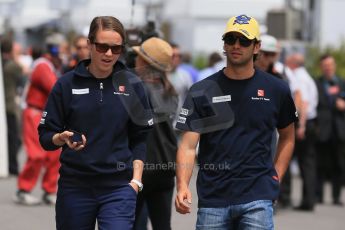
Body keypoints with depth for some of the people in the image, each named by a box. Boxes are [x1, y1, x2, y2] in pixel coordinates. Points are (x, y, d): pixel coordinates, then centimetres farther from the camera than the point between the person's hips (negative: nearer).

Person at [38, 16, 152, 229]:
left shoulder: (132, 85, 3)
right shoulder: (67, 84, 0)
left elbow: (140, 138, 9)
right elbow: (45, 136, 4)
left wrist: (136, 180, 1)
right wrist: (62, 138, -17)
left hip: (119, 188, -1)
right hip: (75, 187, 1)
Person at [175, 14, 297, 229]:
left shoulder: (276, 89, 5)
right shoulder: (202, 91, 3)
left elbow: (287, 137, 18)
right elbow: (188, 145, -3)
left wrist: (275, 177, 6)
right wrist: (182, 185, -19)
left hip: (257, 197, -1)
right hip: (212, 197, 1)